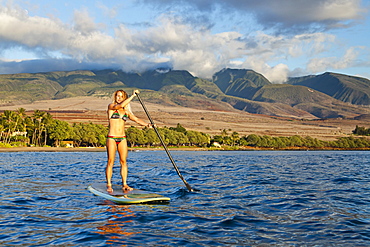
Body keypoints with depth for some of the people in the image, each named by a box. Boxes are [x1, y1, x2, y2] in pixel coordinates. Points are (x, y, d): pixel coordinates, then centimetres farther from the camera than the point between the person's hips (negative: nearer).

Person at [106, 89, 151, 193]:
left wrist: (147, 124, -9)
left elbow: (136, 119, 7)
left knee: (123, 161, 2)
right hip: (111, 138, -4)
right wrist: (133, 96, -18)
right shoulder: (111, 106, 0)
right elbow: (121, 105, -19)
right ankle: (109, 185, 0)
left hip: (122, 138, 5)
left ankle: (124, 184, 6)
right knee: (110, 161, -4)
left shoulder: (126, 111, 14)